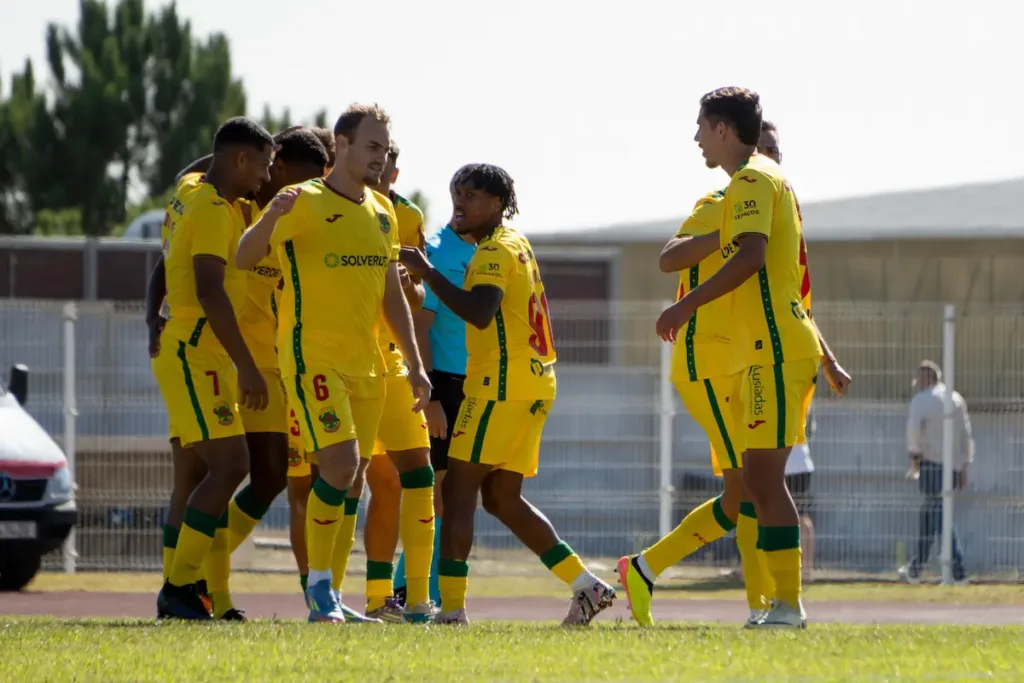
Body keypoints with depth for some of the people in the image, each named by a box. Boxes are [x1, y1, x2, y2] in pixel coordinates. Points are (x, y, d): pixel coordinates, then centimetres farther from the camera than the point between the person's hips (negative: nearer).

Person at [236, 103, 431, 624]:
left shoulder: (382, 212, 15)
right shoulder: (306, 204, -6)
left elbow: (392, 296, 22)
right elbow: (244, 258, -14)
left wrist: (414, 364, 18)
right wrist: (271, 217, -34)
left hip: (365, 365, 7)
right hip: (312, 356, -7)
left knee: (346, 480, 5)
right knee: (340, 466, -18)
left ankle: (327, 594, 10)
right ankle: (319, 586, -8)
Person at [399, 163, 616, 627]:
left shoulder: (496, 251, -12)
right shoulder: (515, 244, 19)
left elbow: (480, 312, -28)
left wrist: (427, 272, -24)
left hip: (502, 385, -10)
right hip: (534, 384, 10)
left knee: (458, 488, -7)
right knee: (501, 498, 13)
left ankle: (451, 608, -13)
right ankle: (587, 587, 10)